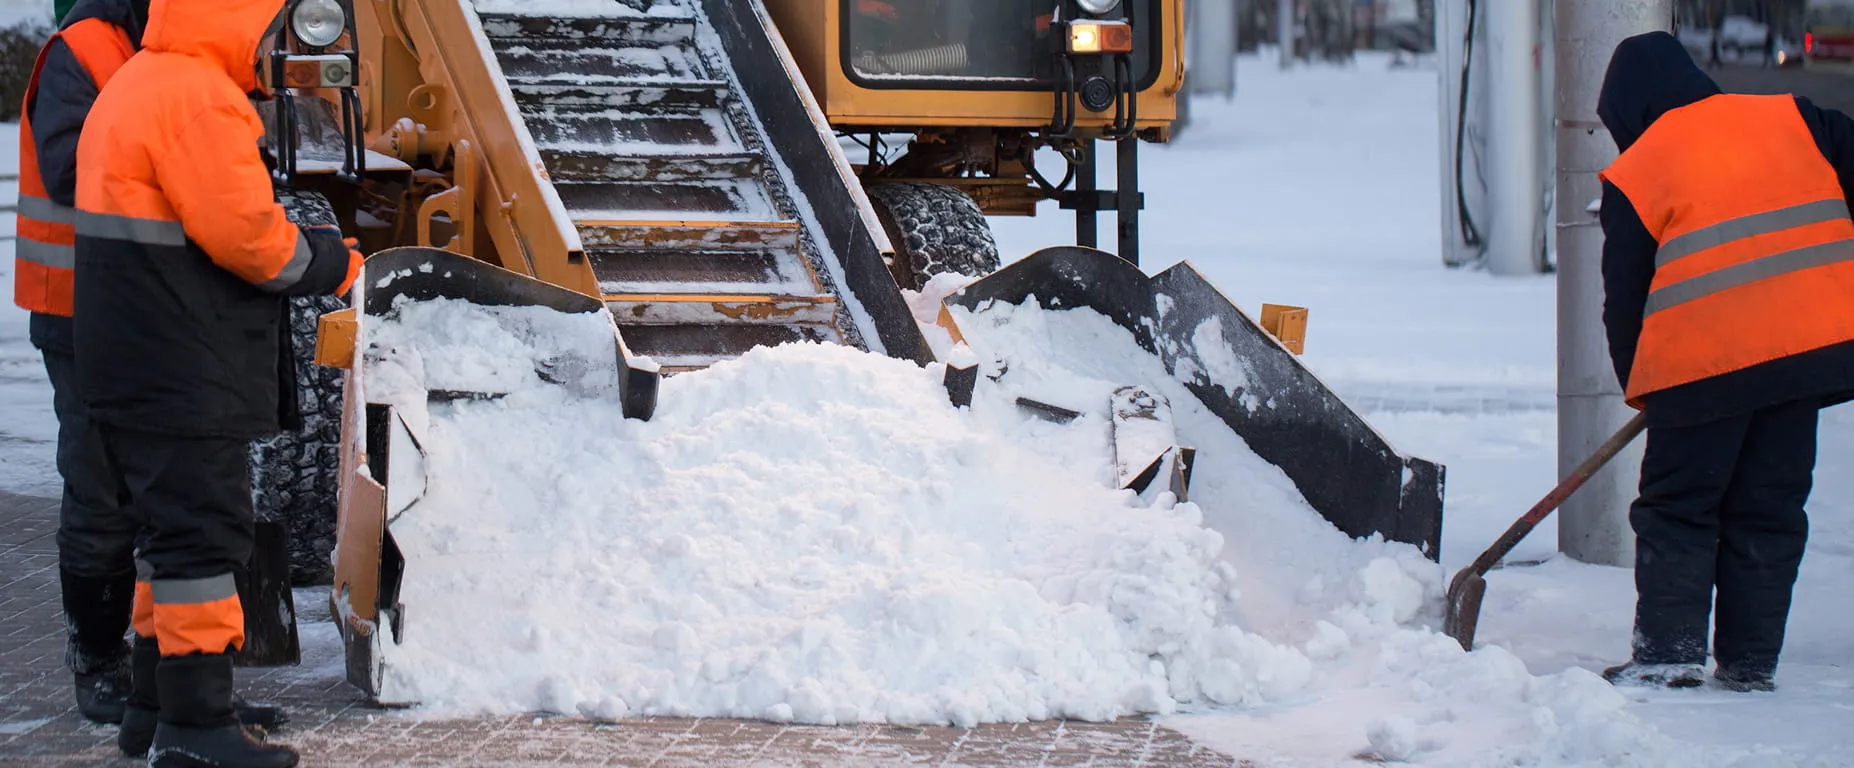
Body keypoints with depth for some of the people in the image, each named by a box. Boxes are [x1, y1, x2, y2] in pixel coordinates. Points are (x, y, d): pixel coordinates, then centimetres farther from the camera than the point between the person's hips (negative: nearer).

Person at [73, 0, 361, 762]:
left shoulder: (134, 87, 16)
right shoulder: (198, 99, -19)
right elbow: (247, 234, -21)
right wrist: (334, 263, -5)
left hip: (130, 368, 10)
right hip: (186, 376, -10)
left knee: (174, 532, 17)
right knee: (204, 535, -6)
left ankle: (157, 704, 24)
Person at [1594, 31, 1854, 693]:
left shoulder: (1634, 175, 3)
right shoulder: (1790, 119, 11)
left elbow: (1624, 299, 5)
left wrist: (1640, 387, 18)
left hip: (1705, 364, -4)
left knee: (1677, 510, 9)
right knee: (1769, 512, 12)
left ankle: (1668, 652, 0)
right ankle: (1750, 662, 11)